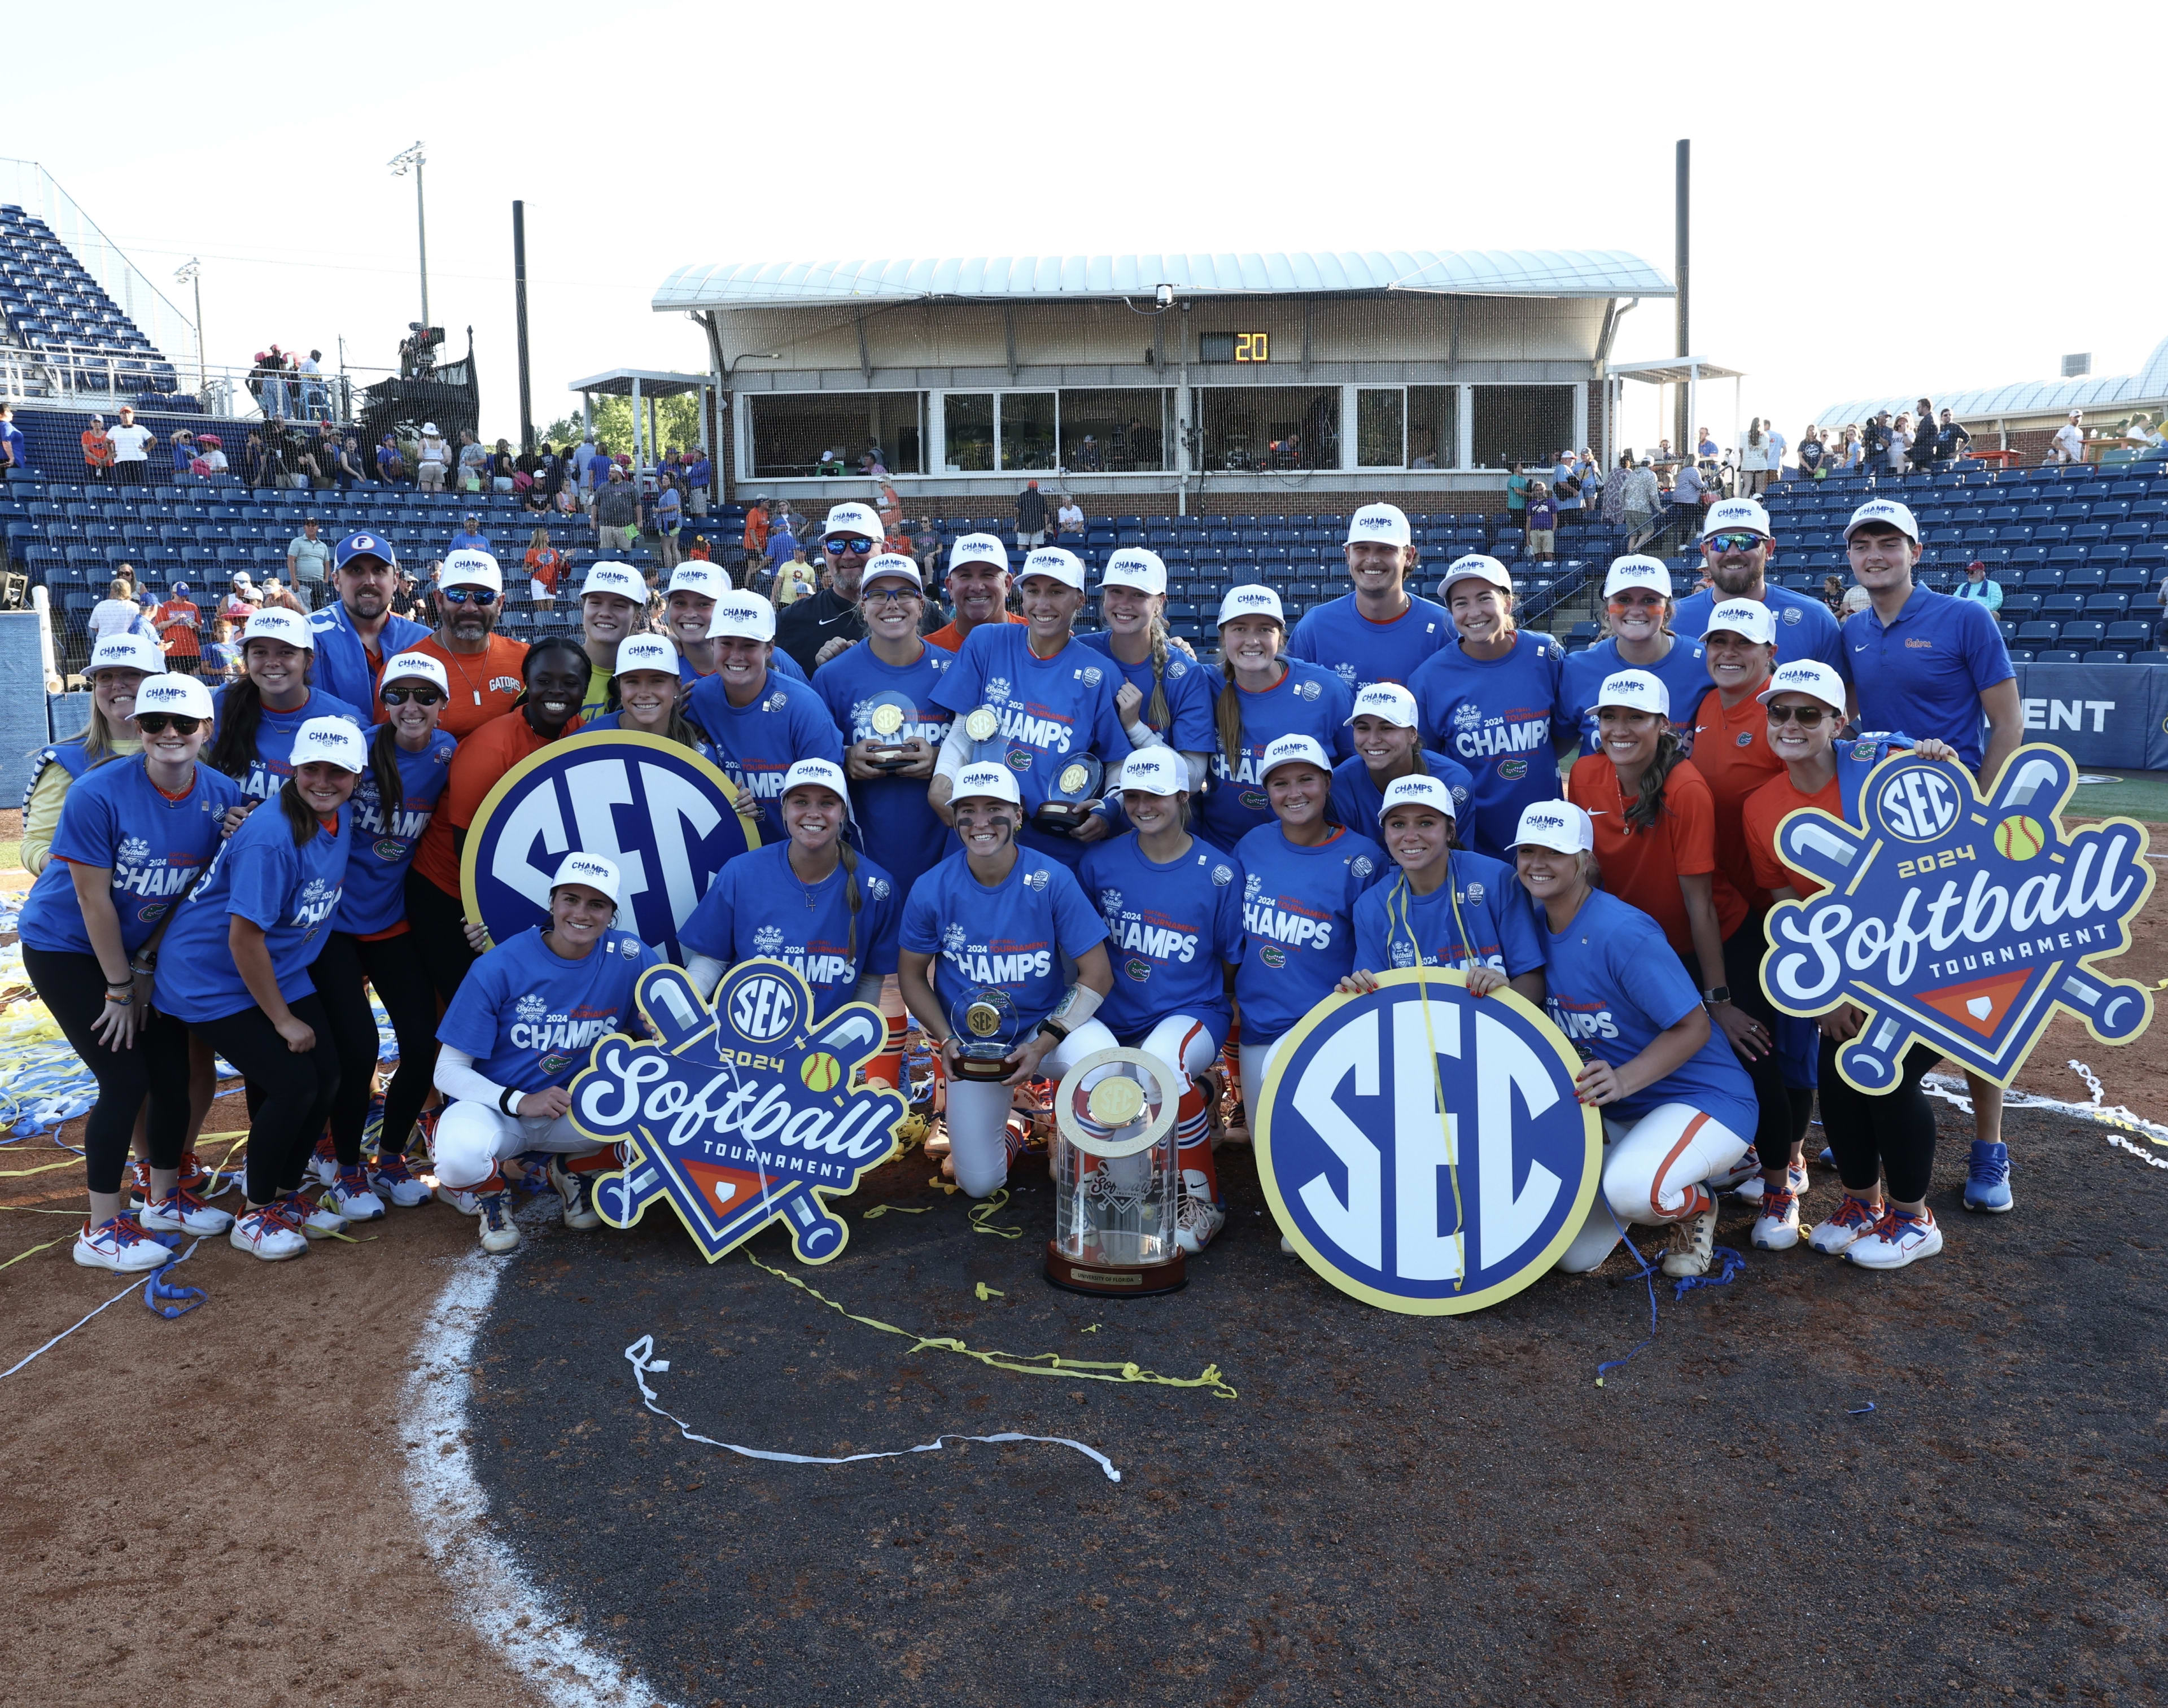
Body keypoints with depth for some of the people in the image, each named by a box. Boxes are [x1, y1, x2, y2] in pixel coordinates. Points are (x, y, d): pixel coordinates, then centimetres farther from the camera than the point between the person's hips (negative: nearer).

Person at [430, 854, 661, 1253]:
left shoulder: (630, 957, -9)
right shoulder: (499, 968, -15)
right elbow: (449, 1071, -11)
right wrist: (519, 1102, -26)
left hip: (579, 1109, 3)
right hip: (494, 1106, -3)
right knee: (461, 1155, -37)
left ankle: (574, 1169, 8)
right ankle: (492, 1192, 4)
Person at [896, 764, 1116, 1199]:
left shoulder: (1052, 881, -17)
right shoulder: (931, 890, -13)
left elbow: (1097, 974, -14)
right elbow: (912, 974, 1)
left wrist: (1042, 1045, -23)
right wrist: (946, 1040, -13)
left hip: (1046, 1023, -1)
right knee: (980, 1184, 3)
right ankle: (991, 1121, 37)